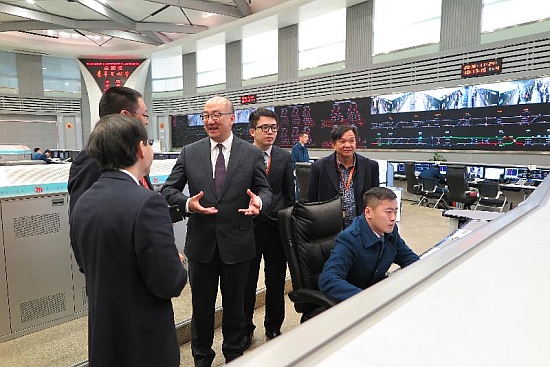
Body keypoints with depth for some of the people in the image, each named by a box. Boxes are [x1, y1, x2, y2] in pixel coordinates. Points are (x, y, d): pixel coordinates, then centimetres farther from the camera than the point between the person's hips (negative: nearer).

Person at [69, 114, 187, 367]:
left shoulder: (82, 203, -3)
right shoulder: (147, 203, -27)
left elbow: (87, 266, 9)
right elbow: (169, 284, -25)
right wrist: (178, 265, -5)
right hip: (144, 341, -6)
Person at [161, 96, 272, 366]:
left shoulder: (252, 154, -2)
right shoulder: (189, 153, 1)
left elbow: (264, 189, 2)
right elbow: (168, 189, 2)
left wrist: (259, 202, -22)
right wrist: (187, 203, -19)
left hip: (237, 244, 0)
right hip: (201, 243, 1)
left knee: (234, 304, 18)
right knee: (201, 305, 17)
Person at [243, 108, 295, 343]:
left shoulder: (284, 157, 4)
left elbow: (289, 194, 7)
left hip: (277, 226, 2)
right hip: (248, 226, -2)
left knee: (276, 280, 14)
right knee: (246, 281, 12)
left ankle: (273, 327, 34)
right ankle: (245, 327, 33)